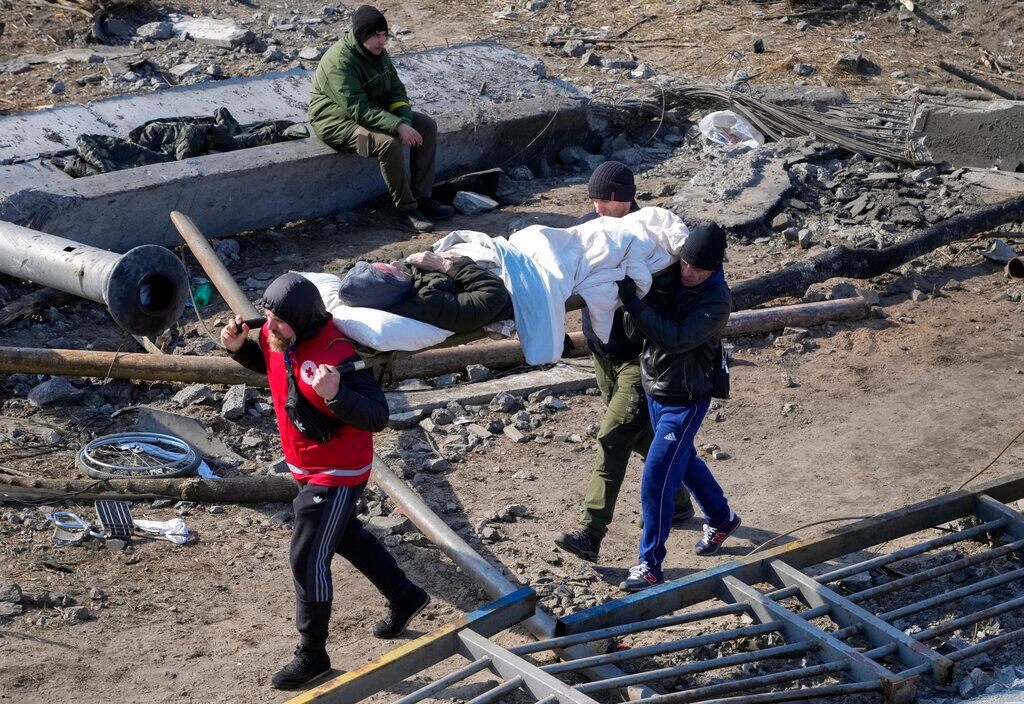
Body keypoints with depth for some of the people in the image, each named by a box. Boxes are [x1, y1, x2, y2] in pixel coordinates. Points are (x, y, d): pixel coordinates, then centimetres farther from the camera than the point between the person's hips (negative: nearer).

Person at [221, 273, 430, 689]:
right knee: (345, 537, 26)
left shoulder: (336, 356, -32)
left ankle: (312, 655, 14)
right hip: (306, 468, 9)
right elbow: (266, 363, 17)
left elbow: (377, 417, -34)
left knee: (308, 560, -3)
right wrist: (237, 346, -3)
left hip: (336, 475, -9)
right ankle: (405, 598, 47)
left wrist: (335, 395, -51)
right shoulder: (275, 336, -8)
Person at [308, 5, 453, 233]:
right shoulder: (339, 62, -26)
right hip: (339, 123, -9)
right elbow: (359, 110, -32)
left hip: (376, 112, 9)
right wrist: (398, 127, -37)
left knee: (427, 126, -2)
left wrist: (405, 121, -16)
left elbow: (396, 90, 4)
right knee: (390, 141, -34)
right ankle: (406, 209, -21)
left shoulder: (378, 52, 1)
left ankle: (422, 197, -1)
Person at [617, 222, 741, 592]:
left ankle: (651, 565, 1)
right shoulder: (665, 274, -6)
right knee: (684, 462, 25)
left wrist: (633, 302, -38)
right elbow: (636, 331, -4)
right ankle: (721, 518, 49)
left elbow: (677, 338, -34)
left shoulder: (717, 300, -22)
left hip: (685, 401, -7)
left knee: (656, 482, -9)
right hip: (655, 390, 7)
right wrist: (630, 308, -26)